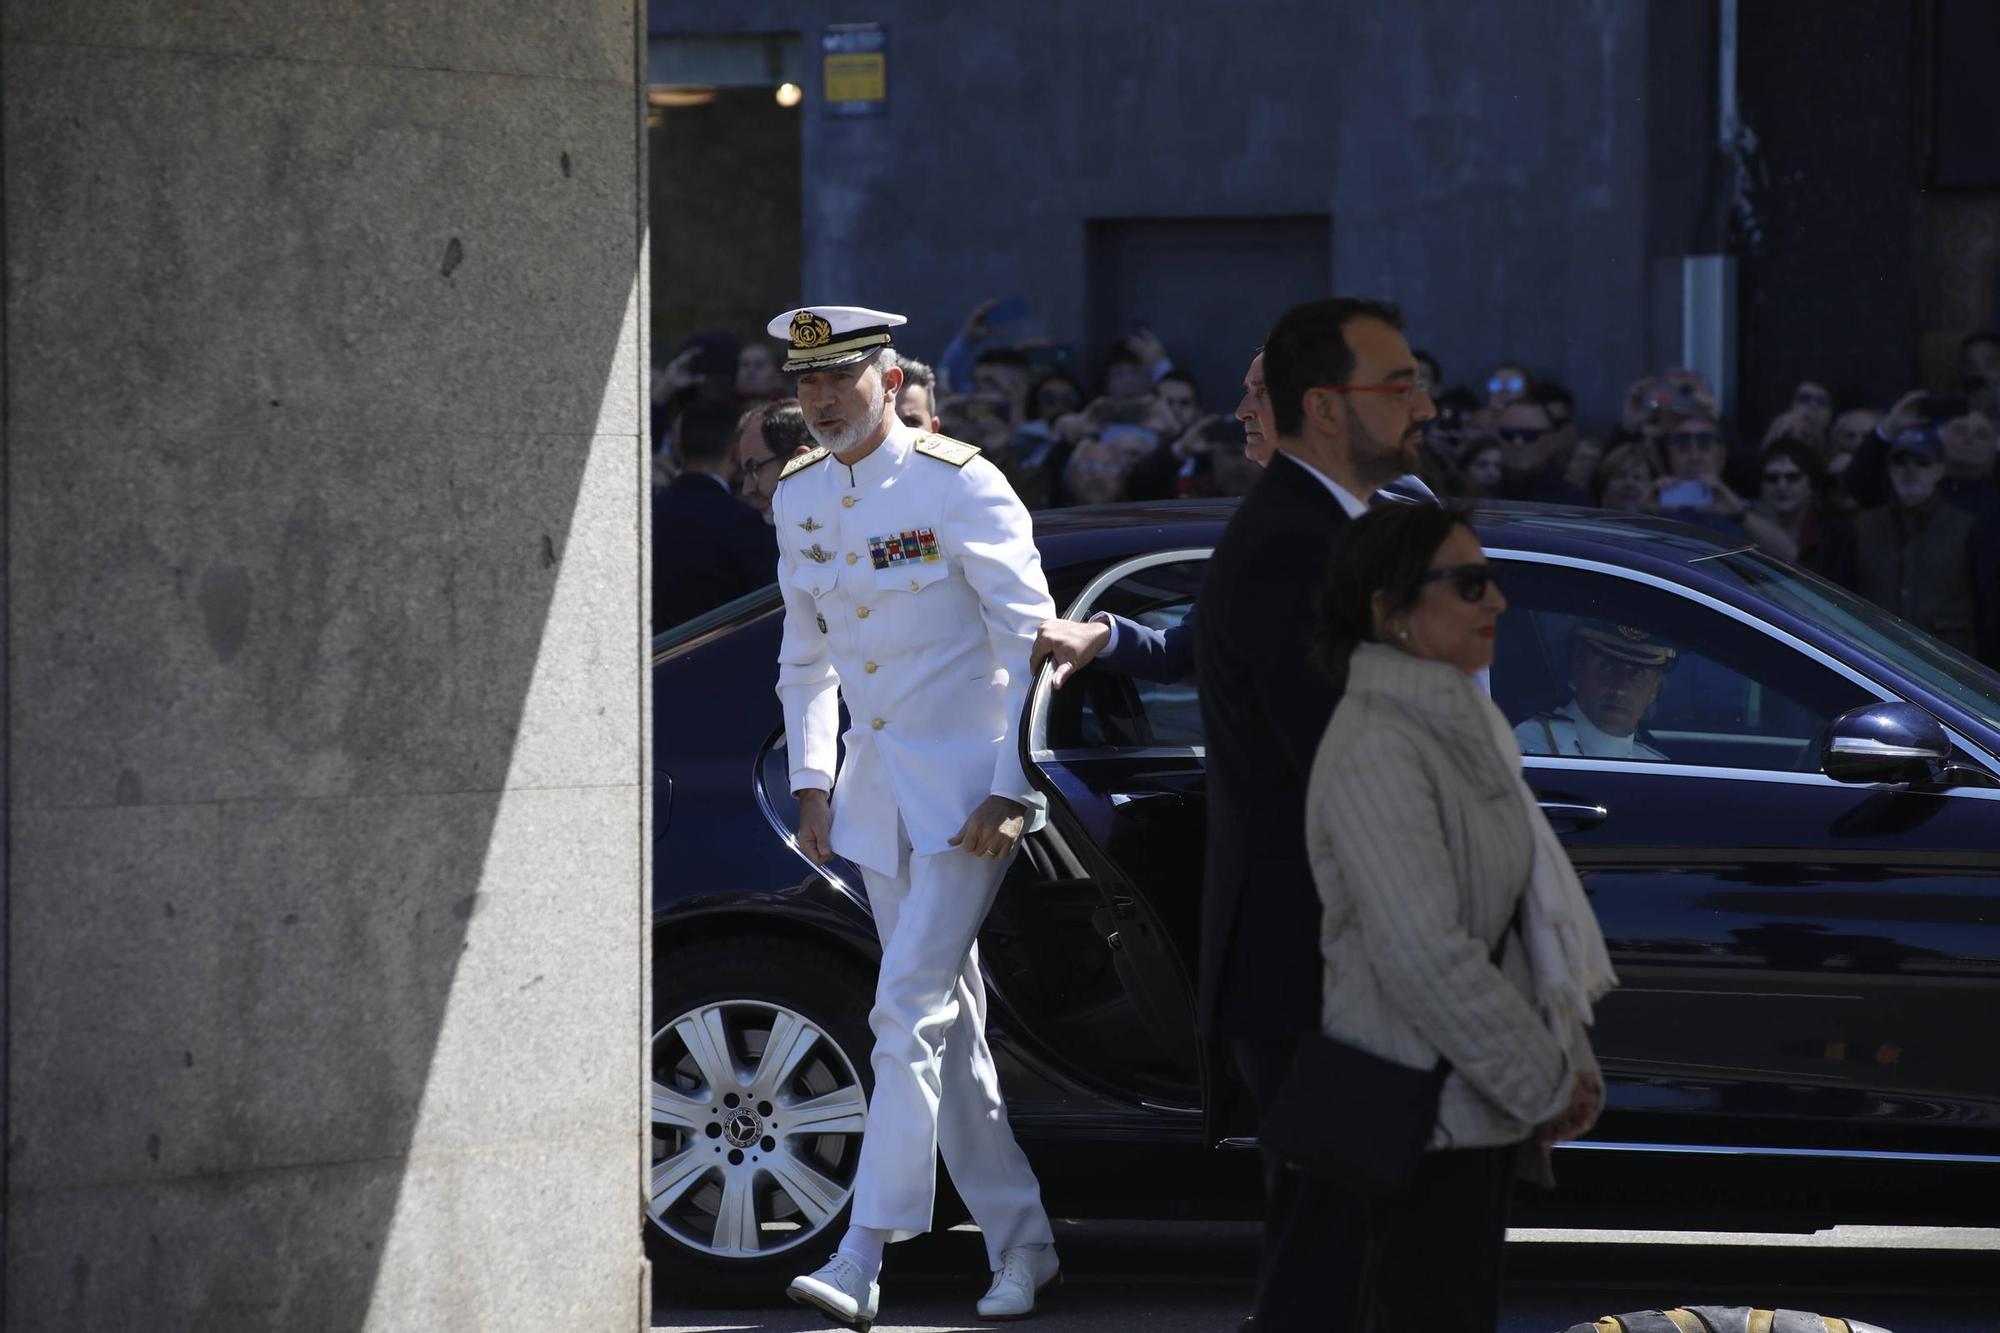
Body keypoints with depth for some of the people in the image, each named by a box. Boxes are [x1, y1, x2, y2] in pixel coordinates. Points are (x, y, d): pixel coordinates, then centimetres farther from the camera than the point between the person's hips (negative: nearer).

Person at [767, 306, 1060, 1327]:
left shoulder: (960, 487, -13)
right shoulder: (800, 496, 6)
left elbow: (1033, 644, -12)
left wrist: (1011, 793, -16)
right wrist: (811, 780, 8)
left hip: (967, 789, -7)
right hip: (876, 789, 7)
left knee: (910, 1012, -13)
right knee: (950, 1025, 10)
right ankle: (1021, 1246, 18)